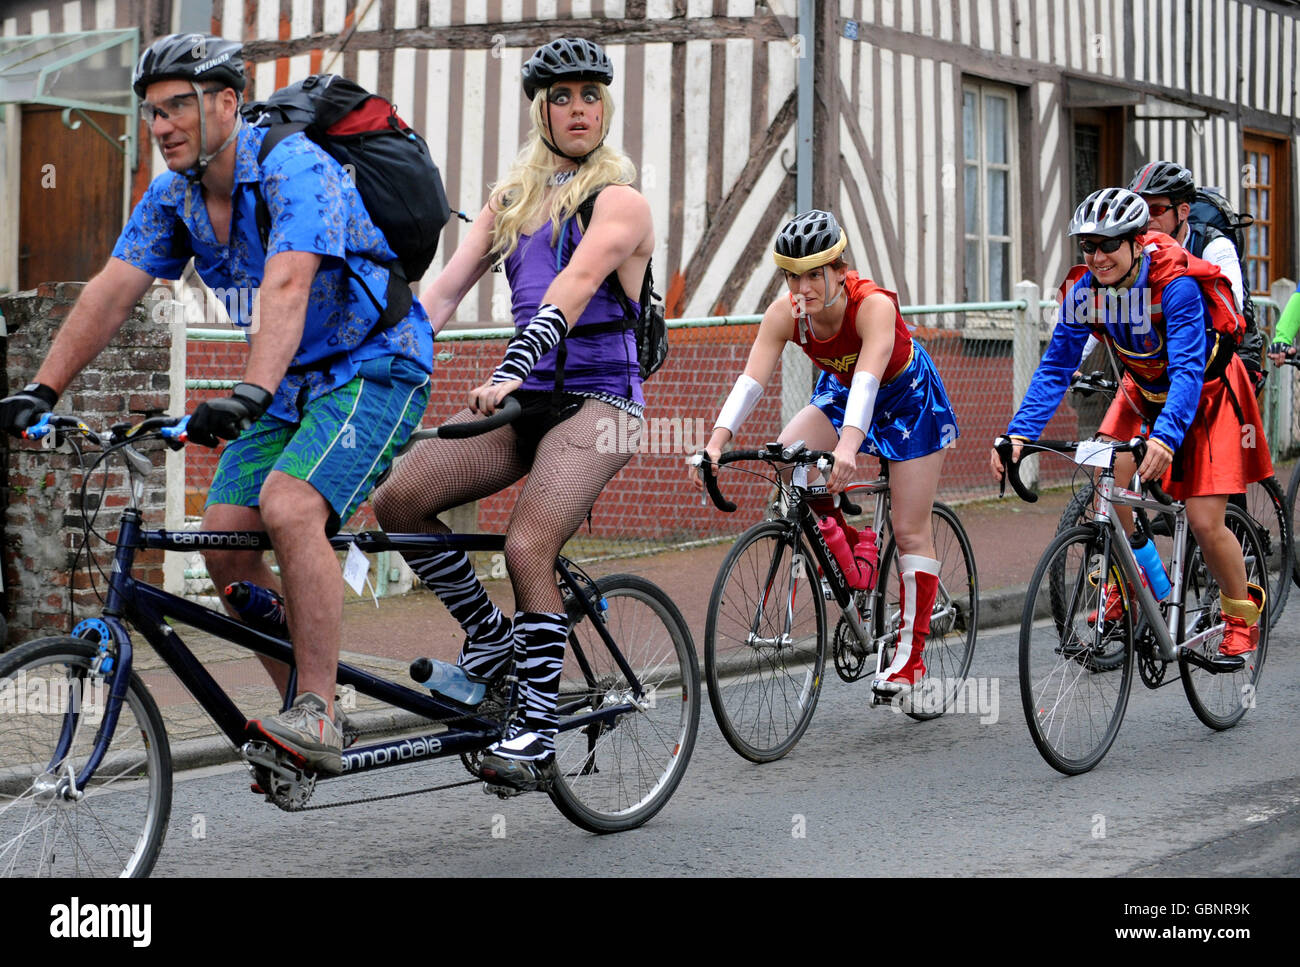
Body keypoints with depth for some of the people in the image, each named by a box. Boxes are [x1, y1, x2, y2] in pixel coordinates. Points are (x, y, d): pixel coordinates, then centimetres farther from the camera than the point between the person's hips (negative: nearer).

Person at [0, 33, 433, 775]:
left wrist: (248, 396, -51)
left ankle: (318, 720, -24)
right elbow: (112, 293, -5)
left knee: (289, 510, -29)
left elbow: (286, 289, -38)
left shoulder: (295, 168, -24)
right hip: (291, 381, 8)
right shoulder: (173, 197, 0)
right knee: (225, 542, -4)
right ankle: (310, 715, 8)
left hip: (374, 366, -8)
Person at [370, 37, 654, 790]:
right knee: (398, 499, -13)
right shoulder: (510, 201, 15)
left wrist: (507, 375, -35)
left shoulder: (620, 201, -5)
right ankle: (492, 639, 5)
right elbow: (445, 290, 7)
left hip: (597, 398, -6)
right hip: (528, 399, 6)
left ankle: (538, 737, -18)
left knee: (527, 548, -25)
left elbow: (571, 292, -21)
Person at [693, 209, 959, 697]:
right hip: (841, 391, 5)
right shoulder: (784, 313, -24)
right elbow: (751, 380, -31)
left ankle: (910, 657, 5)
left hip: (907, 397, -4)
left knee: (910, 532, -5)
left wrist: (848, 445, -65)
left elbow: (868, 378, -49)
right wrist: (718, 438, -47)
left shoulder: (874, 305, -36)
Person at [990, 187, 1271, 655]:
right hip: (1144, 389, 5)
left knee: (1204, 522, -11)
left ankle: (1242, 615, 13)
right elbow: (1055, 367, -15)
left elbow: (1189, 369, -40)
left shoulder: (1176, 284, -33)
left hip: (1207, 393, -5)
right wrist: (1019, 434, -28)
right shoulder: (1085, 290, -18)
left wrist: (1166, 437, -56)